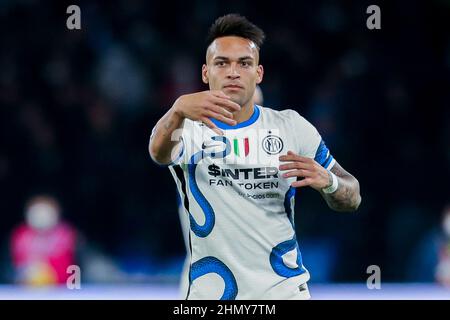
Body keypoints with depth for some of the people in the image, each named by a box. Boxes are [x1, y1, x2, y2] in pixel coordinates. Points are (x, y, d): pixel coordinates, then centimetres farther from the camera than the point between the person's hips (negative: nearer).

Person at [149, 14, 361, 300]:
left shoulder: (291, 126, 2)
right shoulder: (190, 128, -4)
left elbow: (352, 198, 5)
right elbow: (159, 152, -28)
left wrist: (327, 181, -19)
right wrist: (178, 111, -50)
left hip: (284, 289, 2)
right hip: (211, 292, -1)